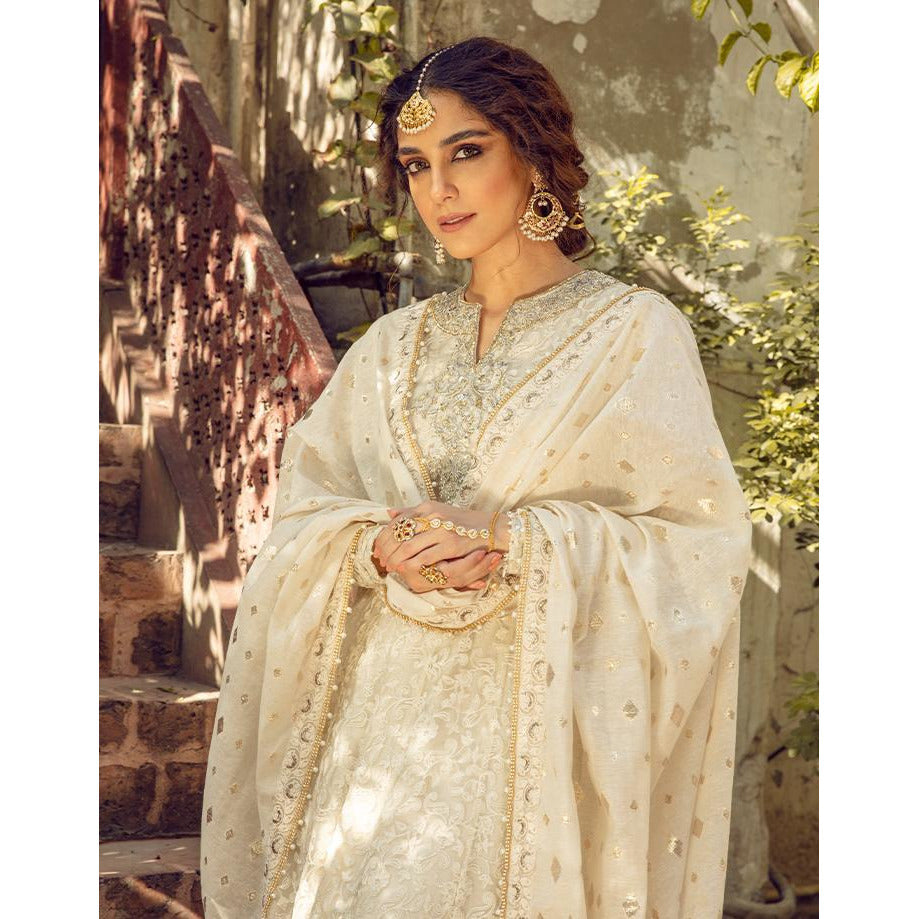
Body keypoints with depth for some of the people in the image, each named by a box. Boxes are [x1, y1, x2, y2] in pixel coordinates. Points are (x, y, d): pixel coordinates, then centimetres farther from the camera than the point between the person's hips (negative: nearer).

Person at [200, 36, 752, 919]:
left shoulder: (634, 331, -1)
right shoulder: (390, 347, 13)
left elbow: (703, 541, -6)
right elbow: (301, 512, 11)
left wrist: (511, 547, -17)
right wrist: (380, 547, -11)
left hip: (532, 726, -3)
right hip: (380, 708, 4)